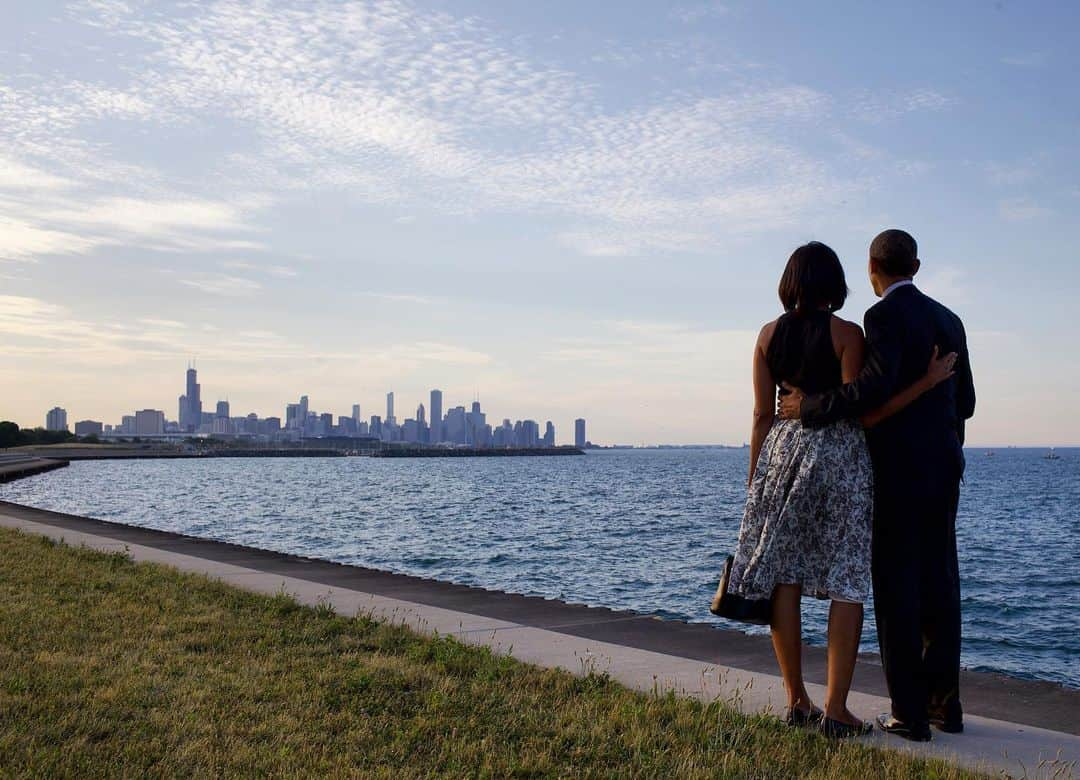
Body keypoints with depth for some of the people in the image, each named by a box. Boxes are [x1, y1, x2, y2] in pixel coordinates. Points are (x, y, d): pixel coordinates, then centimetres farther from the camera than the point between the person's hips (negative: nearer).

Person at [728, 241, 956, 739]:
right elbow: (860, 414, -12)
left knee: (783, 578, 9)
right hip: (840, 457, -4)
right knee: (847, 584, 2)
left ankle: (796, 700, 15)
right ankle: (835, 709, 2)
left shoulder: (769, 335, 5)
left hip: (782, 454, 4)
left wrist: (754, 480, 12)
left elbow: (762, 417, 6)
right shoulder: (846, 334, -7)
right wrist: (927, 382, -8)